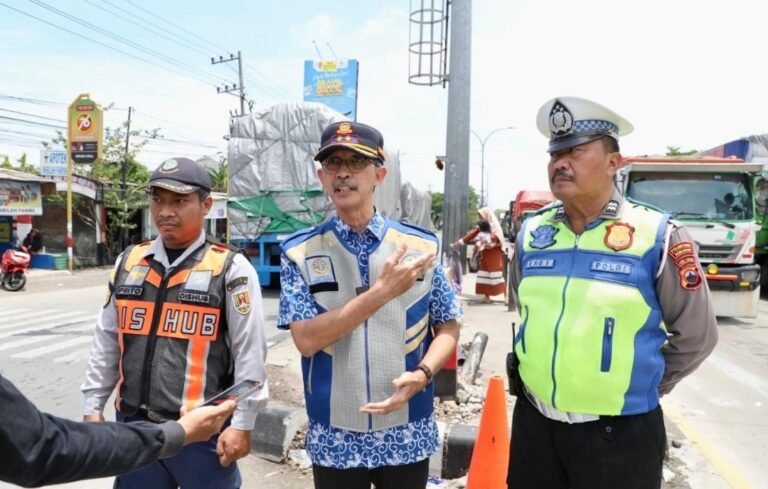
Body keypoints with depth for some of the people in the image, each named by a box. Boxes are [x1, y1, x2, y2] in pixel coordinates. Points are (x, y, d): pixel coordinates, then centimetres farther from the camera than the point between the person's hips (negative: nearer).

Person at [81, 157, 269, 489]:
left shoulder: (231, 268, -9)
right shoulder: (128, 262, 7)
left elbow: (249, 352, -9)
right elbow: (106, 342, 13)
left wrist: (242, 424, -10)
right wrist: (93, 407, 13)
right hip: (134, 426, 5)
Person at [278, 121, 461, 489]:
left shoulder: (420, 245, -3)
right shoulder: (299, 252, -6)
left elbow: (448, 327, 3)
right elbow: (306, 339, -15)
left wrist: (421, 374, -15)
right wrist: (382, 292, -21)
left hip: (407, 435, 1)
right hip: (334, 440, -1)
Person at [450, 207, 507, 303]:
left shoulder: (495, 225, -9)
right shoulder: (481, 226, 12)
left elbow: (498, 236, -27)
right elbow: (471, 235, 12)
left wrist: (488, 239, -47)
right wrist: (458, 243, 7)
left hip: (494, 255, -7)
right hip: (485, 255, 7)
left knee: (497, 276, -11)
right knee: (484, 276, 5)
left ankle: (506, 297, -8)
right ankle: (487, 297, 10)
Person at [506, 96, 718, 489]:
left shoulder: (656, 236, -11)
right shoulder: (531, 233, 1)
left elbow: (697, 334, -1)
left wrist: (644, 384, 5)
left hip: (619, 434, -3)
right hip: (533, 423, 4)